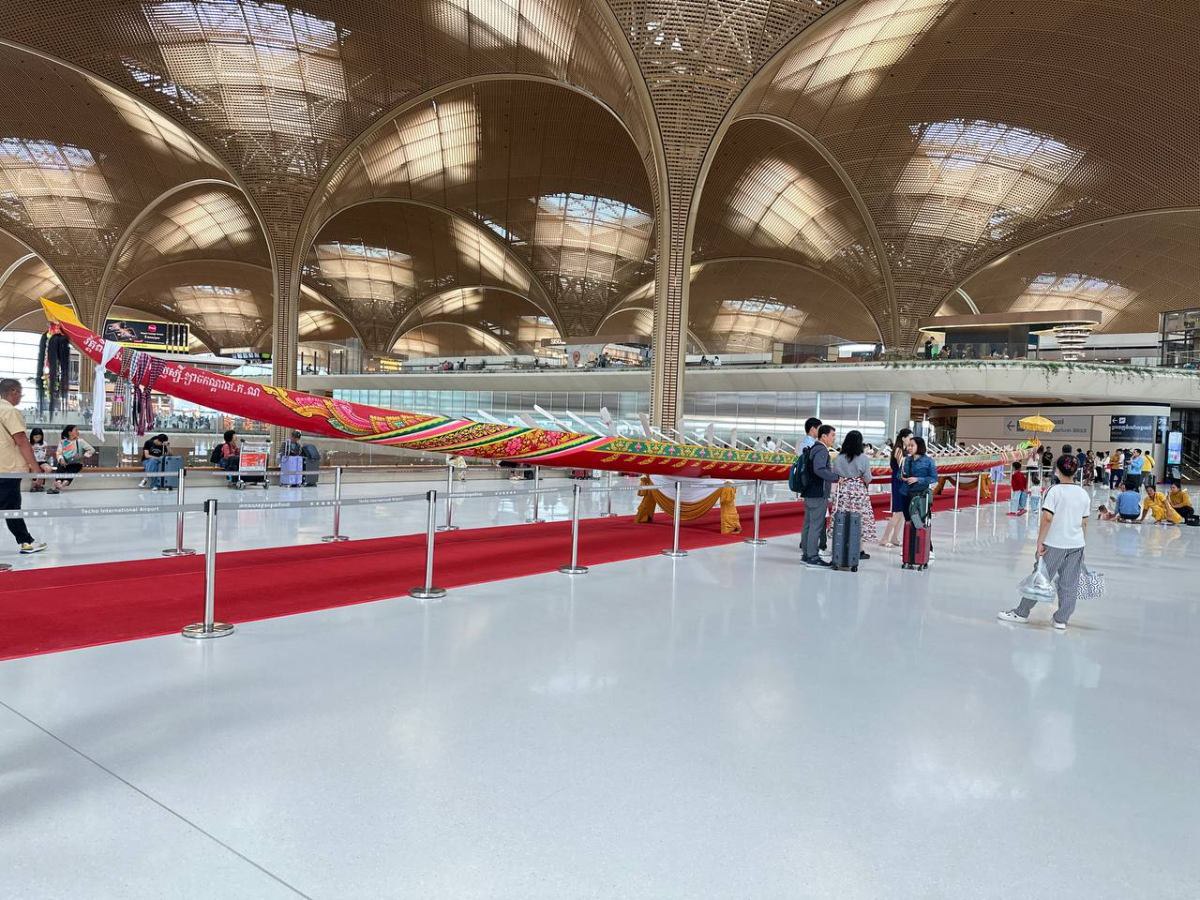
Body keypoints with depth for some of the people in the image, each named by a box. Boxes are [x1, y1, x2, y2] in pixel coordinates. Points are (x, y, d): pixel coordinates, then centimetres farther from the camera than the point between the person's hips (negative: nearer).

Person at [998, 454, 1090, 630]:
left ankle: (1022, 612, 17)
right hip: (1076, 545, 4)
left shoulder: (1054, 491, -12)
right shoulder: (1084, 494, 3)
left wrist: (1040, 543, -12)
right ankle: (1061, 619, 16)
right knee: (1069, 584, 9)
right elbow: (1084, 523, 8)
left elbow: (1047, 519, -17)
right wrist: (1082, 545, 18)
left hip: (1054, 544, -4)